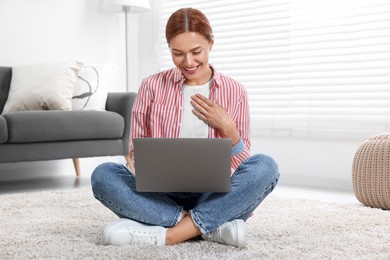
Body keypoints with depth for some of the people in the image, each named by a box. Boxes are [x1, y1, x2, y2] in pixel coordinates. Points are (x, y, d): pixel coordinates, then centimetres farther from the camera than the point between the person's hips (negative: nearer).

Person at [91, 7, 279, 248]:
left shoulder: (234, 92, 4)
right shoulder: (152, 87, 3)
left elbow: (242, 164, 6)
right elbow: (137, 152, 6)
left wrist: (227, 128, -12)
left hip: (214, 197, 0)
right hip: (162, 195, 0)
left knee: (265, 166, -27)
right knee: (103, 175, -27)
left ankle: (166, 234, -29)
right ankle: (212, 228, -28)